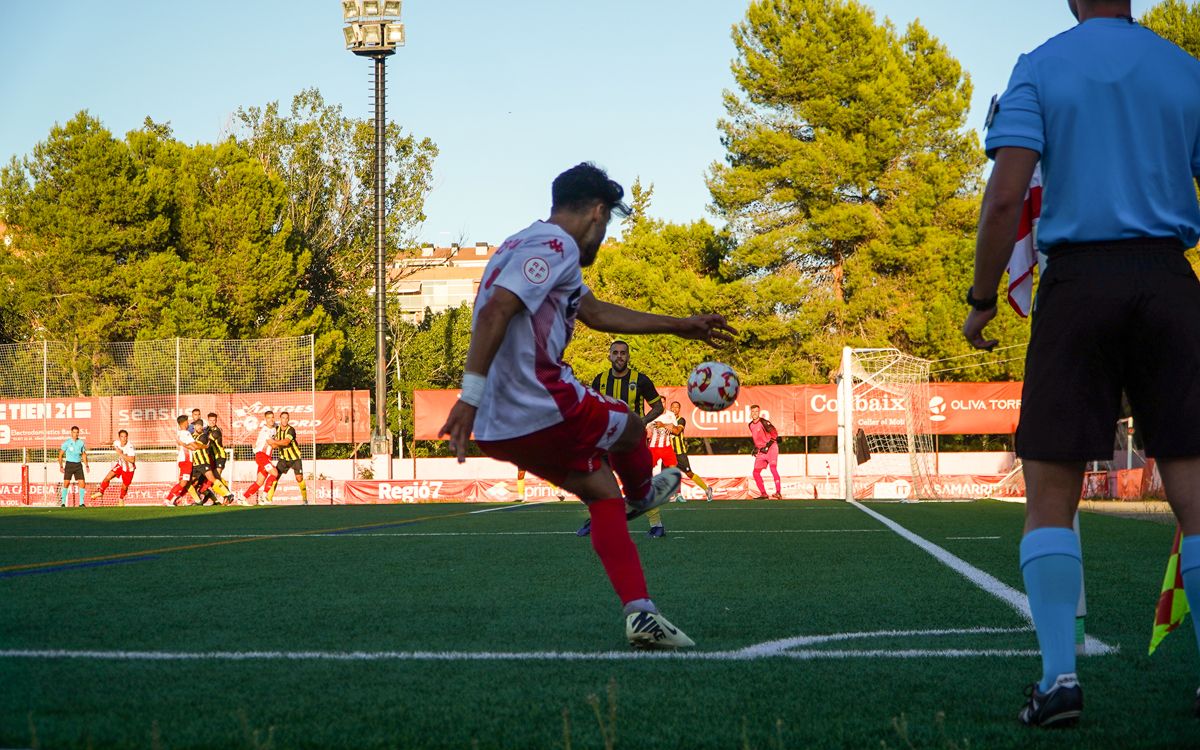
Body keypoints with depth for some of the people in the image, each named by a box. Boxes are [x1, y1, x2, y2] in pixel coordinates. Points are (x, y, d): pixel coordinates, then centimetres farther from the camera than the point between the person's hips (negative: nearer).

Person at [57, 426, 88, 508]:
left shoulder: (81, 442, 7)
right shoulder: (67, 442, -3)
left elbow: (84, 454, 18)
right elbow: (61, 454, 2)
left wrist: (86, 465, 11)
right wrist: (61, 466, -5)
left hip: (78, 464, 3)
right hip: (69, 464, -3)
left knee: (82, 483, -7)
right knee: (66, 483, -7)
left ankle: (81, 503, 0)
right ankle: (63, 503, 1)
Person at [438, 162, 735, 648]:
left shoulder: (533, 245, 23)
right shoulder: (556, 246, -11)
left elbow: (597, 314, 36)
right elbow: (494, 312, -26)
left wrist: (679, 327, 43)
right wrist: (470, 397, -31)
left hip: (500, 428, 9)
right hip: (544, 411, -9)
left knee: (603, 493, 16)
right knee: (629, 428, 19)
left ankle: (640, 615, 11)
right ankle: (642, 497, 50)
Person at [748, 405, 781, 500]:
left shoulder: (764, 422, -11)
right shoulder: (750, 425, 12)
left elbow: (774, 434, -15)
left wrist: (767, 446, -19)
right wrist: (756, 448, 14)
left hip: (771, 448, -8)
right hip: (761, 451, 8)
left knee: (773, 468, -23)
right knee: (756, 473, 3)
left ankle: (778, 493, -28)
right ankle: (763, 494, 12)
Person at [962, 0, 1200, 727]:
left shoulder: (1038, 69, 3)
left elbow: (1006, 197, -7)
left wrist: (982, 300, 1)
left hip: (1078, 279, -2)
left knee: (1051, 491, 2)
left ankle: (1060, 675, -8)